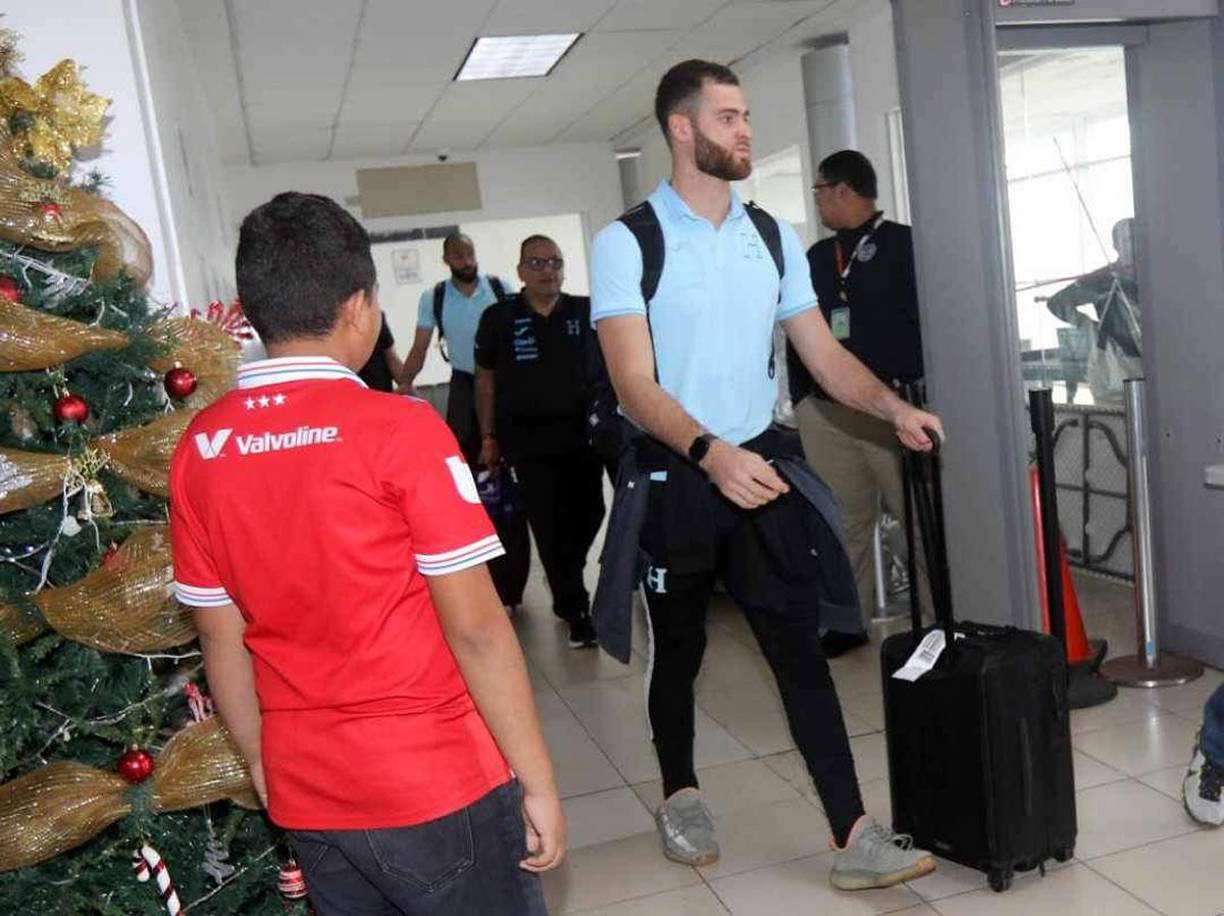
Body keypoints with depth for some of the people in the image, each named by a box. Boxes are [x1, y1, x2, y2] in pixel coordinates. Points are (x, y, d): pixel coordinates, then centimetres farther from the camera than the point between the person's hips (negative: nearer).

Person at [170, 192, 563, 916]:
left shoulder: (199, 446, -2)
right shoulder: (399, 427, -17)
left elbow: (222, 638, 3)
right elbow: (475, 629, -17)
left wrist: (265, 770, 14)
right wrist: (540, 784, -8)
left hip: (305, 800, 5)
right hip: (438, 789, -5)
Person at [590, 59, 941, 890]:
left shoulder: (773, 236, 6)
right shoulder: (627, 243, -9)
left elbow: (823, 353, 7)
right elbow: (635, 384, -18)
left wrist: (894, 407, -10)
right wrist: (712, 453, -33)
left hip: (764, 464, 3)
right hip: (676, 475, -3)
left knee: (799, 645, 1)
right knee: (679, 648, 14)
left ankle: (853, 838, 7)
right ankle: (681, 796, 37)